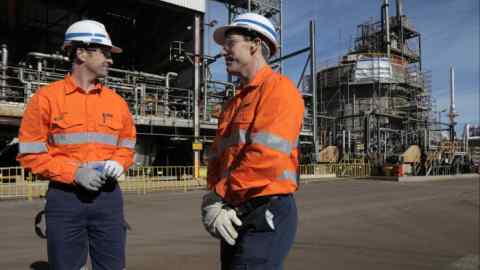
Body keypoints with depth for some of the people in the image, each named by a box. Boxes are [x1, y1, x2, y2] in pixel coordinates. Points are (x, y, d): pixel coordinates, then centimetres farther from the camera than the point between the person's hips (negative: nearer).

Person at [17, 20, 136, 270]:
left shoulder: (116, 101, 9)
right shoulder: (46, 97, -2)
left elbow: (127, 146, 18)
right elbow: (30, 154, -3)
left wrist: (118, 163, -4)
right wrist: (74, 172, -15)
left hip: (108, 196, 3)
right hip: (65, 198, -3)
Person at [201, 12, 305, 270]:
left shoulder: (278, 88, -10)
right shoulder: (234, 102, 17)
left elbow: (267, 157, -23)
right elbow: (217, 159, 12)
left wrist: (218, 195, -13)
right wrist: (212, 203, -5)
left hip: (265, 215, -8)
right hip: (234, 217, 8)